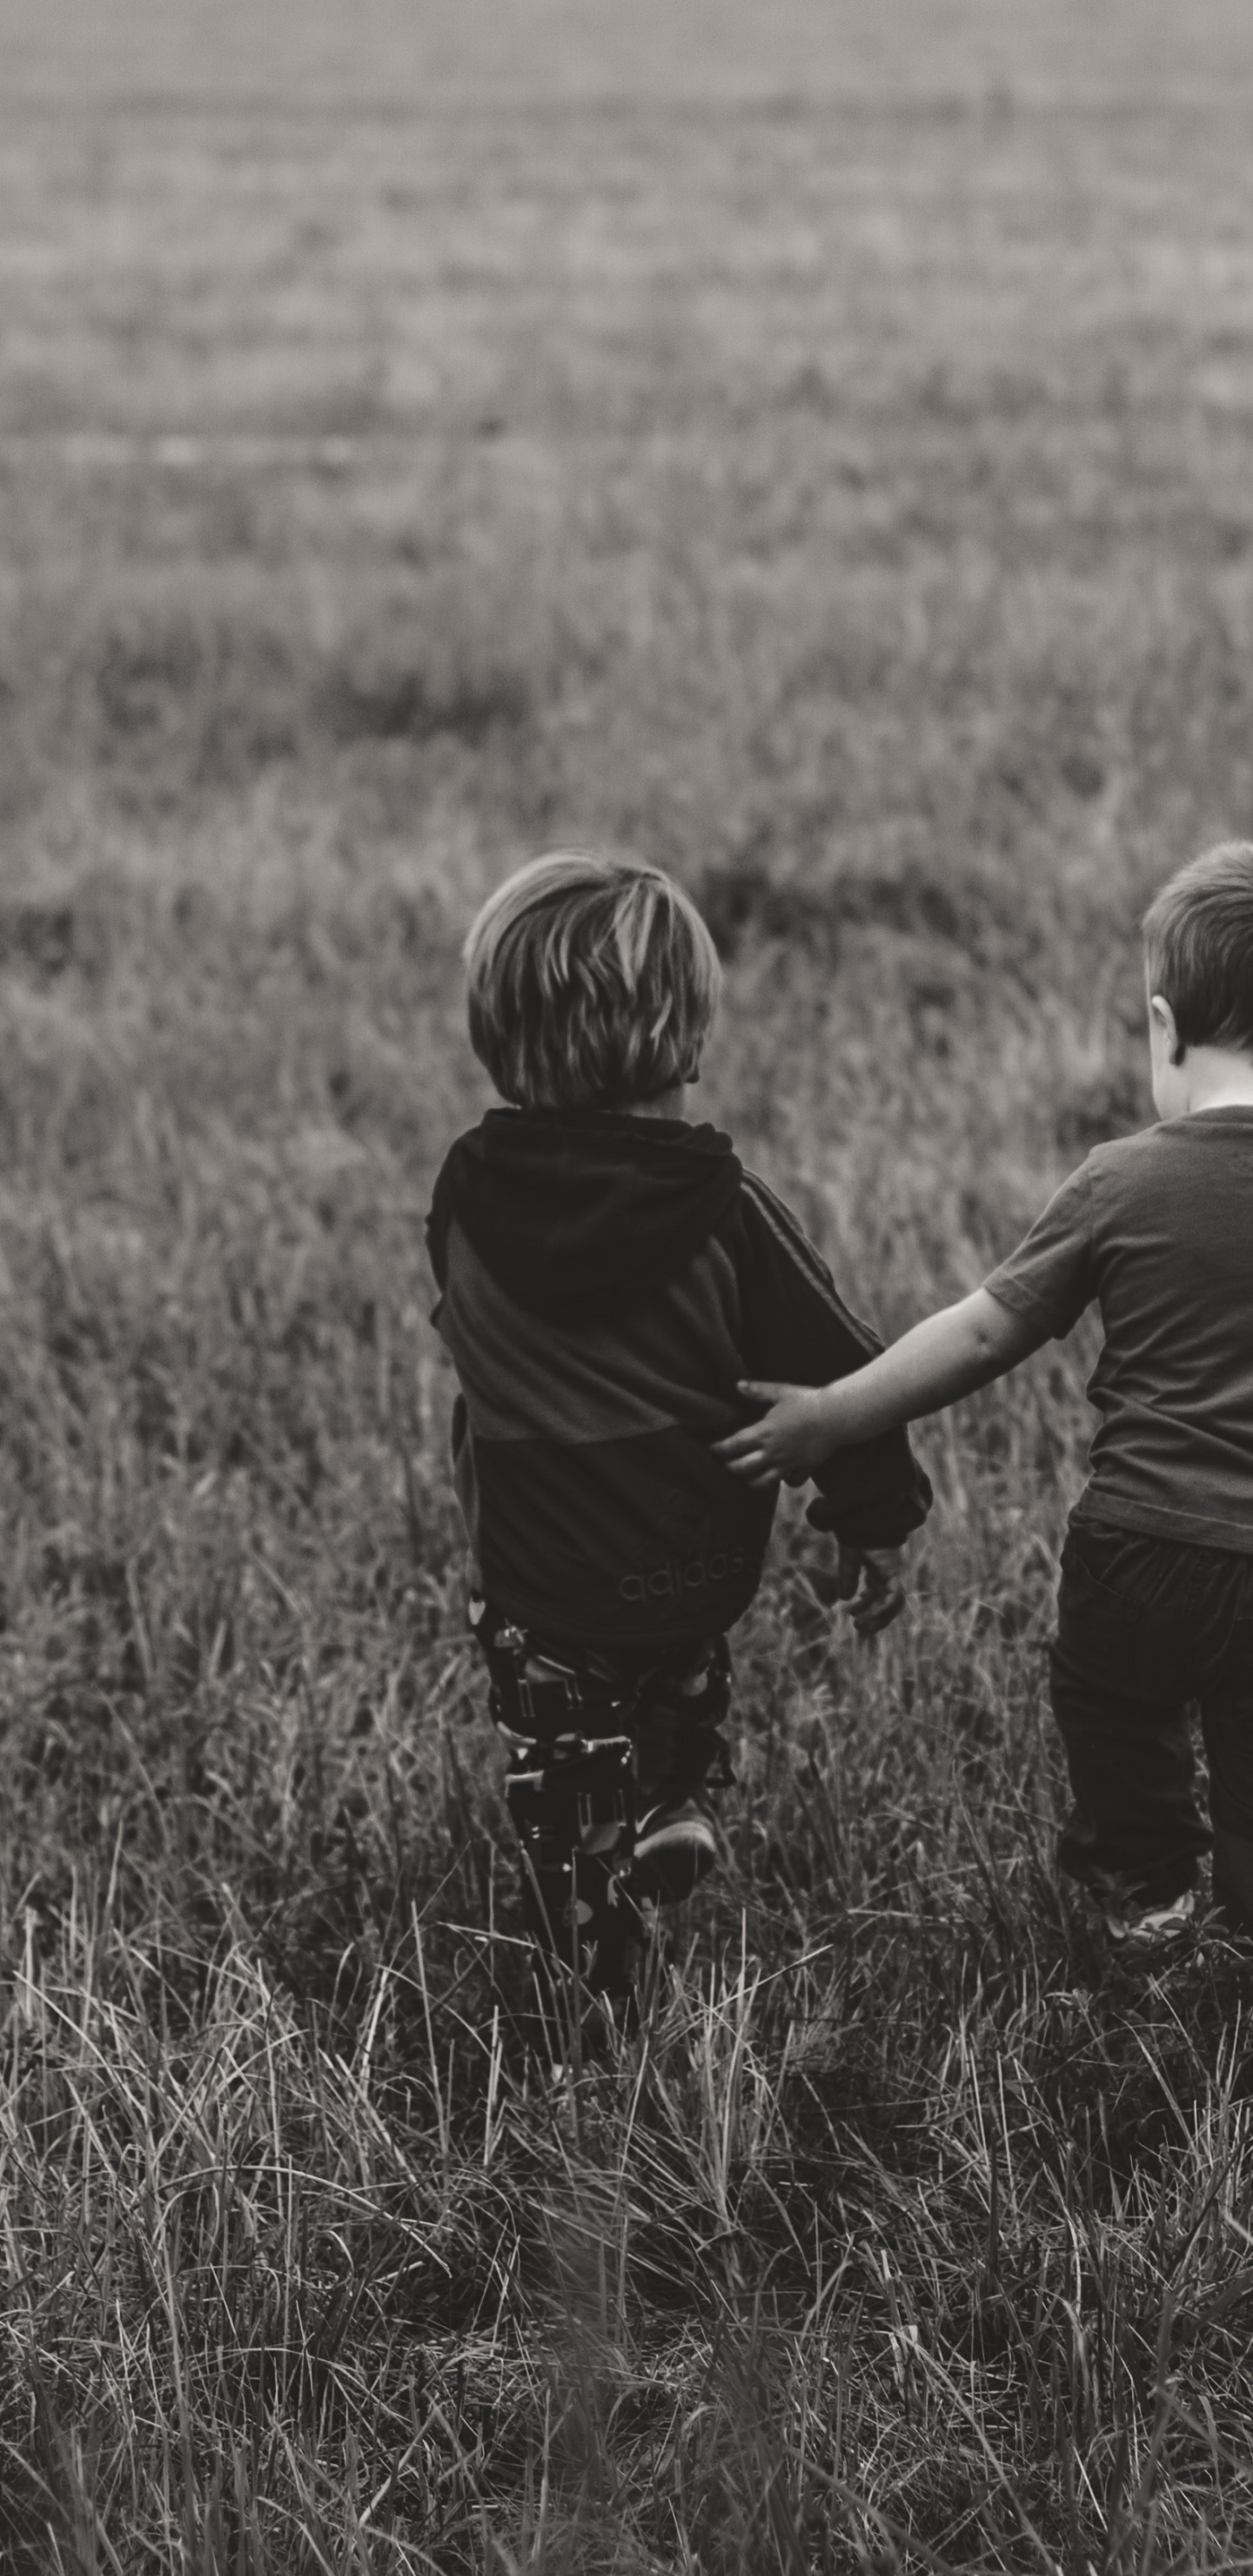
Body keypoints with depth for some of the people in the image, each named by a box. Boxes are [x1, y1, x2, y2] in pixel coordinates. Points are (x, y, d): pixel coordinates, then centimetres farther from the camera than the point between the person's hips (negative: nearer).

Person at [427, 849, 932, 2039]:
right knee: (683, 1676, 34)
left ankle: (594, 1991, 20)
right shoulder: (725, 1208, -17)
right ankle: (675, 1801, 16)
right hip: (702, 1564, 0)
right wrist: (874, 1523, 2)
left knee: (566, 1804, 16)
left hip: (537, 1573, 0)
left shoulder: (467, 1196, -12)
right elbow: (836, 1368, -11)